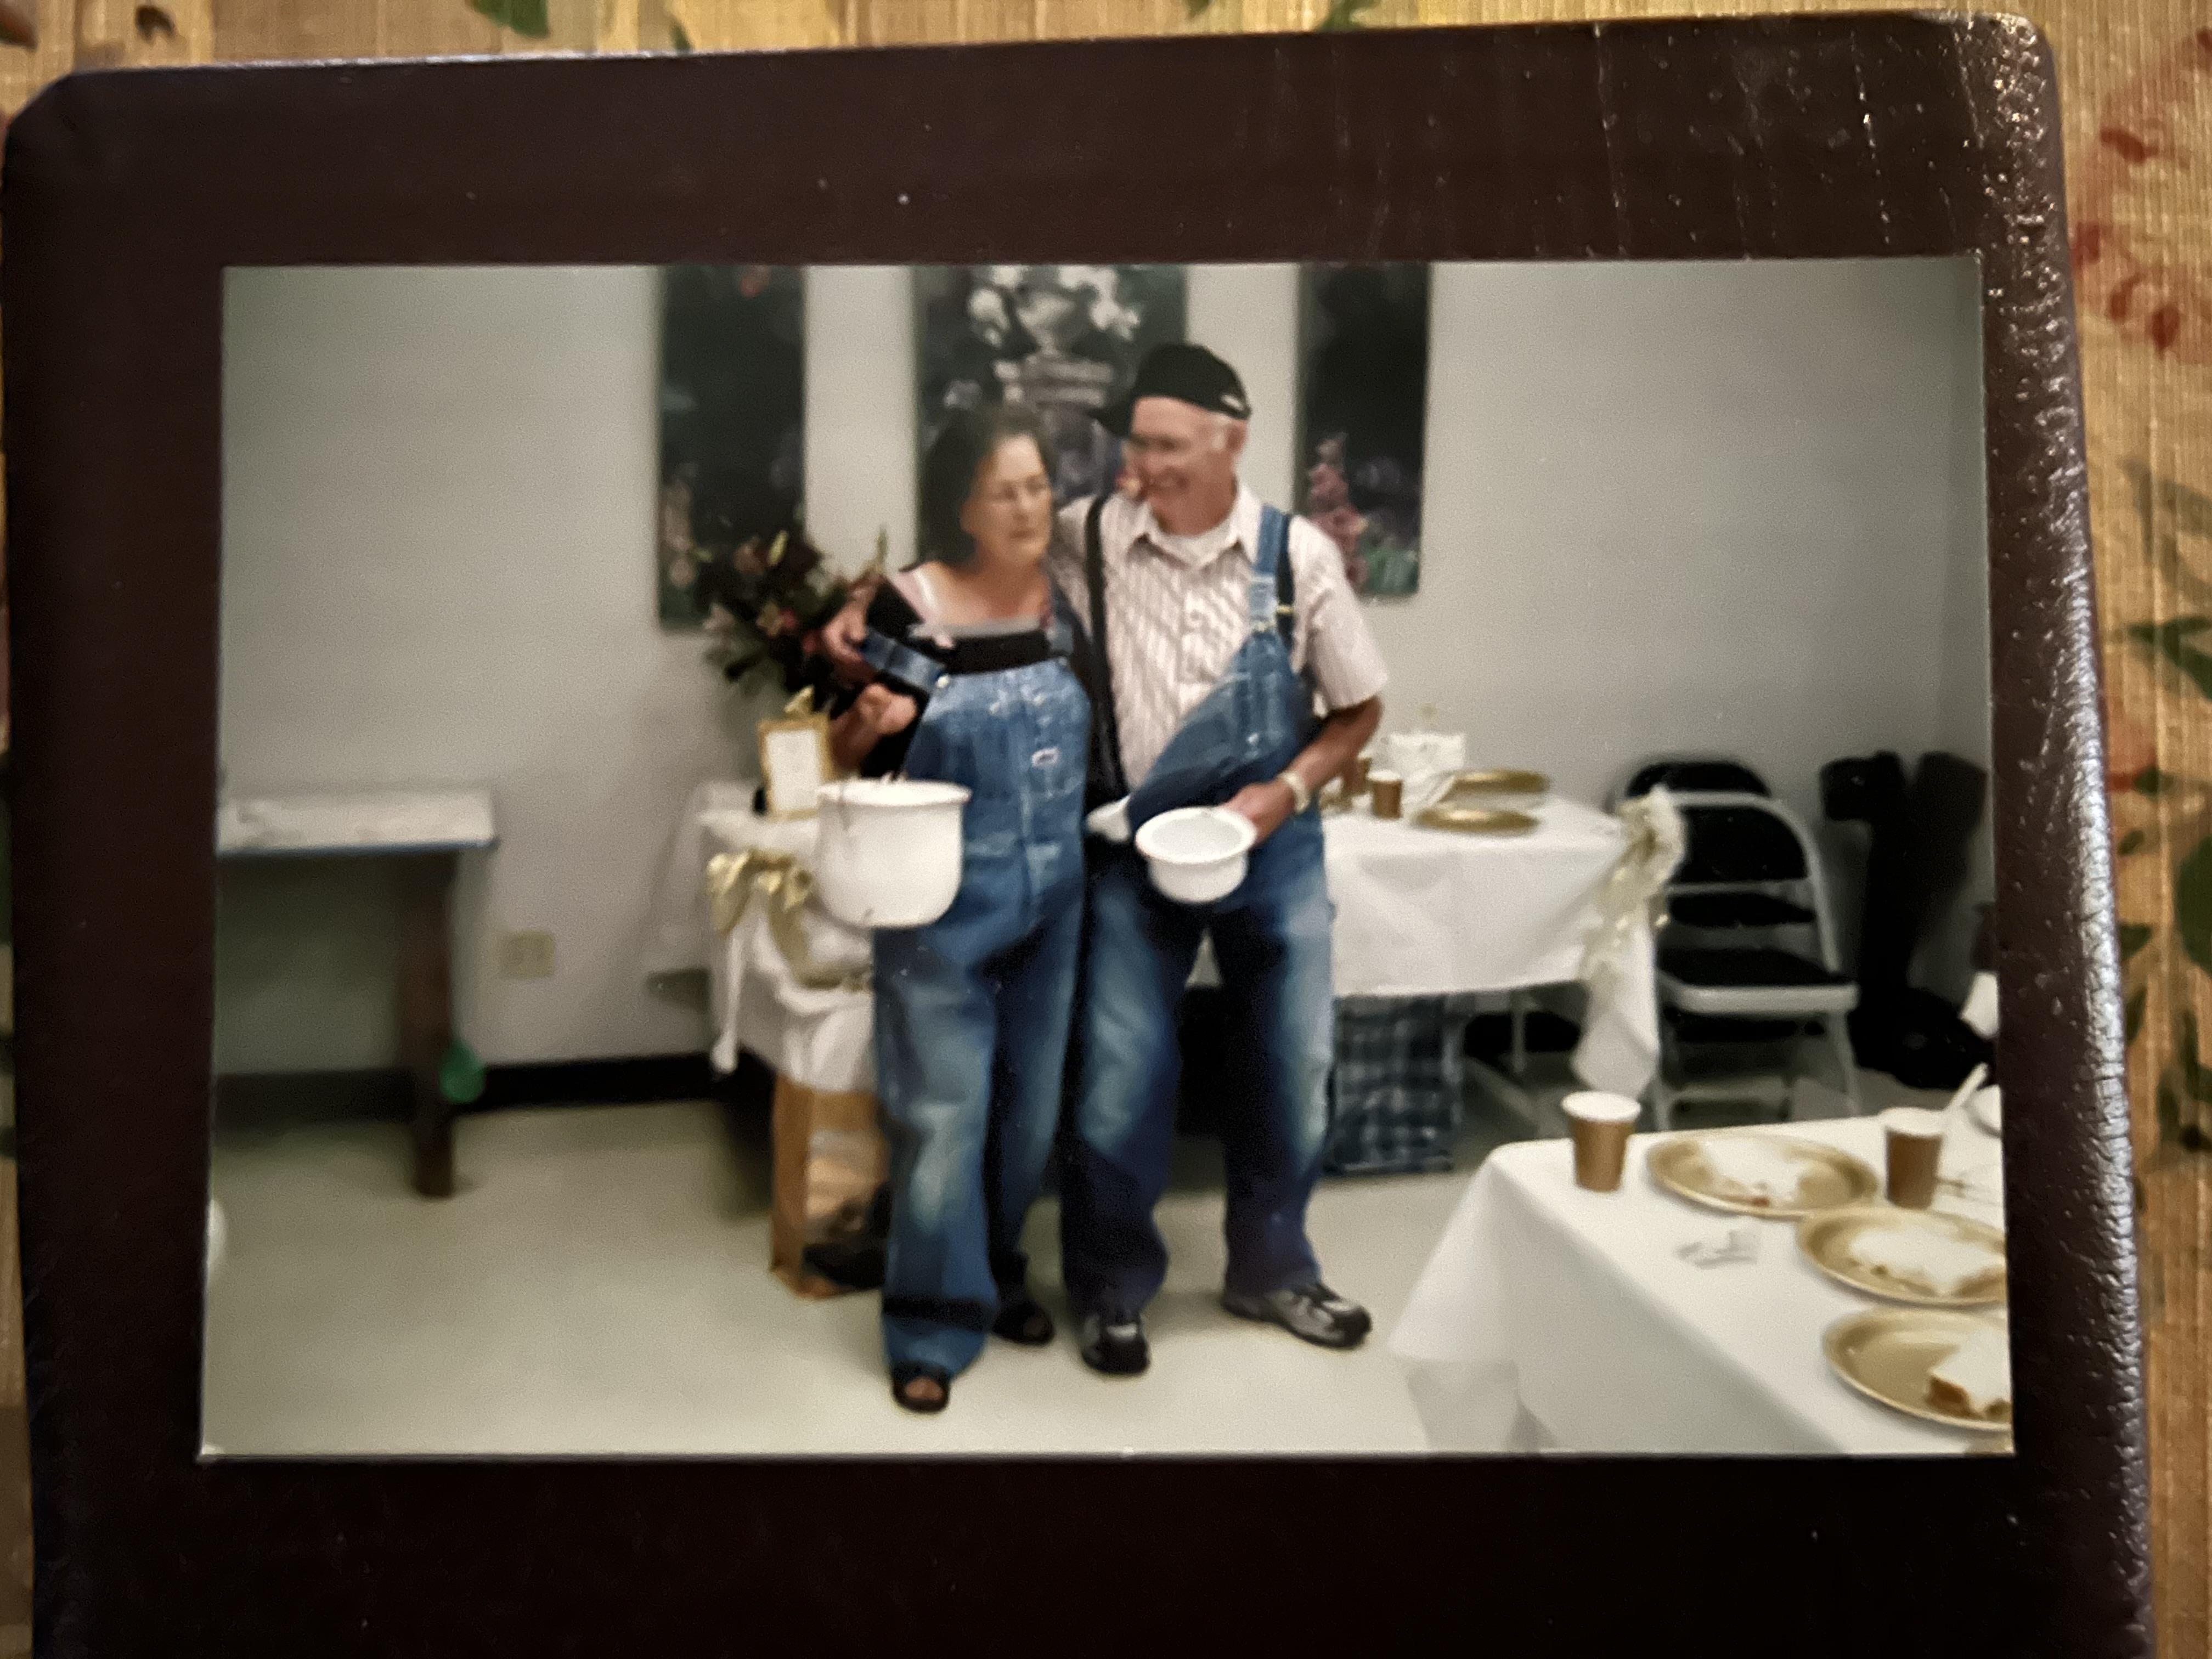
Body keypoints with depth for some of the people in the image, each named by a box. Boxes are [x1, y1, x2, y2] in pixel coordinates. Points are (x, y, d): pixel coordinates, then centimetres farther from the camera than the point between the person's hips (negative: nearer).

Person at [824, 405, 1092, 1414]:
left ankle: (996, 1276, 37)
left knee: (1031, 1106, 15)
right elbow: (847, 753, -5)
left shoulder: (1066, 601, 2)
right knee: (945, 1115, -1)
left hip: (1051, 901, 5)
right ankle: (932, 1329, 15)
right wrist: (868, 719, -25)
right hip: (944, 906, -5)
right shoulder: (909, 605, -12)